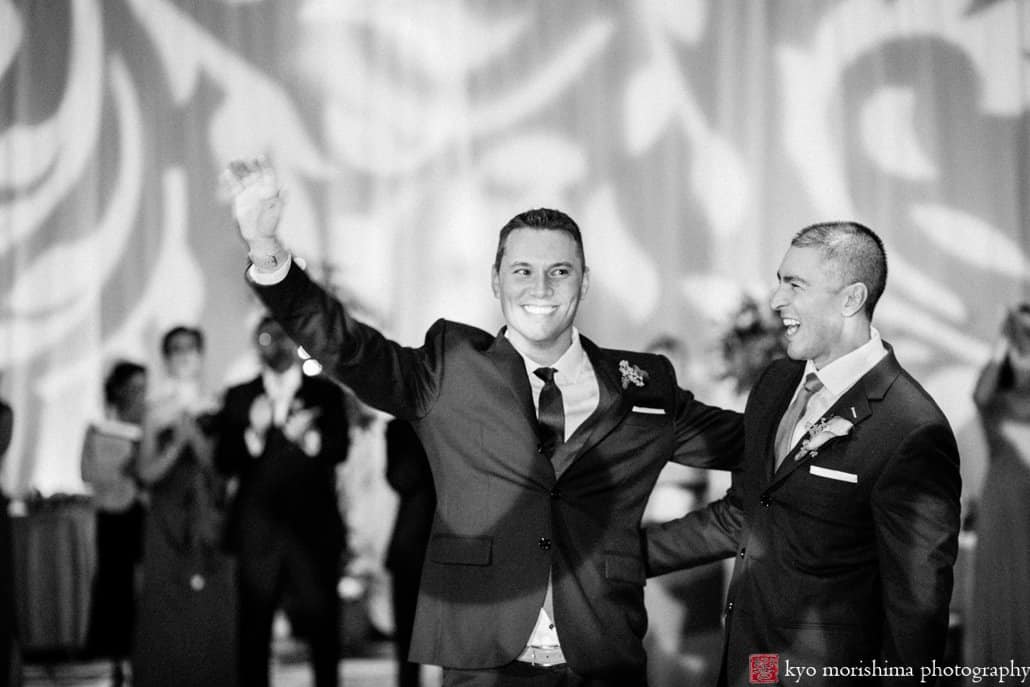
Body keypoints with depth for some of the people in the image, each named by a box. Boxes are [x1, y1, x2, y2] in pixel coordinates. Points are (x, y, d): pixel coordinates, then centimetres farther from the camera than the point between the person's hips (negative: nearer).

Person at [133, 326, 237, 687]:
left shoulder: (214, 411, 6)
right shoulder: (156, 411, 4)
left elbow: (222, 467, 0)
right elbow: (148, 472, 0)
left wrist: (195, 437, -13)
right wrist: (176, 445, -14)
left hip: (209, 519, 1)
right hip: (167, 518, -1)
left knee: (213, 611, -2)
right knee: (166, 609, -4)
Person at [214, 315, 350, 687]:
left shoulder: (326, 393, 9)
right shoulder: (238, 398, 10)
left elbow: (340, 449, -6)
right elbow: (224, 463, 1)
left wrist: (309, 439, -27)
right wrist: (254, 432, -18)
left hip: (313, 530, 0)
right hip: (258, 532, 1)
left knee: (322, 625, 0)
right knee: (253, 631, -1)